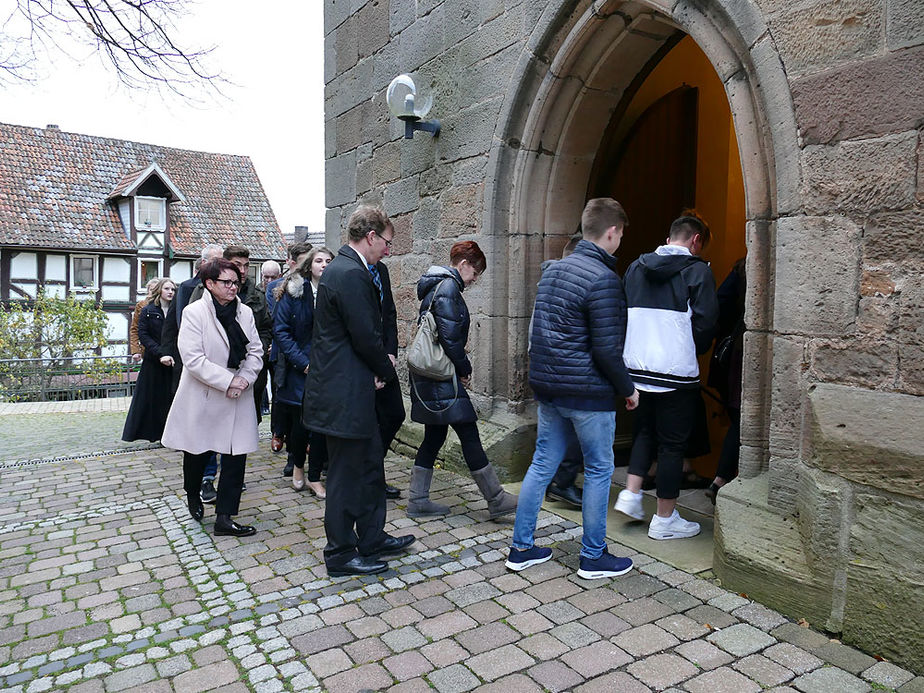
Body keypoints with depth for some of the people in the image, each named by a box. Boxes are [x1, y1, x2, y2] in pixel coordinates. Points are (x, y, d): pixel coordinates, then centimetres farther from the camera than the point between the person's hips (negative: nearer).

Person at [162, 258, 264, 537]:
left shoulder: (245, 312, 2)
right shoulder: (194, 312, -11)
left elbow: (256, 351, 3)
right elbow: (194, 359, -18)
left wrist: (245, 379, -13)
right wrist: (228, 381, -21)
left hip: (237, 397, 3)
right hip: (202, 397, -3)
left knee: (236, 456, 0)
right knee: (198, 454, 15)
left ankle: (224, 518, 9)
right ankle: (193, 497, 45)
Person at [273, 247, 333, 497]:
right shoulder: (292, 291, -1)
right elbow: (280, 330, -5)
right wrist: (303, 362, -13)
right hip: (299, 370, -2)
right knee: (301, 422, 4)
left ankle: (314, 477, 18)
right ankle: (297, 465, 33)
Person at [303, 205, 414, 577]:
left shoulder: (342, 268, 14)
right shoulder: (352, 274, -20)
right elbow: (366, 337, -20)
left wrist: (380, 363, 4)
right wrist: (387, 371, -3)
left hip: (350, 391, 11)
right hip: (345, 395, -11)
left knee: (371, 465, 20)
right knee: (347, 475, 4)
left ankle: (372, 539, 34)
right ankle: (341, 555, 21)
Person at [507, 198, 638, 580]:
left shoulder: (553, 269, 10)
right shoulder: (603, 279, -17)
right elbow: (606, 349, -18)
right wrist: (628, 389, -5)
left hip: (547, 386, 8)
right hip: (588, 392, -8)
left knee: (542, 465, 15)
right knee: (599, 470, 8)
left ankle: (521, 548, 23)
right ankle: (593, 556, 21)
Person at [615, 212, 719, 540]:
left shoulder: (636, 267, 10)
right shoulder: (697, 270, -5)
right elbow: (705, 322, -9)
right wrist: (694, 351, 10)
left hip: (636, 367, 5)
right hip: (676, 371, -5)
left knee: (644, 430, 23)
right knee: (672, 442, 5)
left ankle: (631, 493, 15)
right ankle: (664, 519, 15)